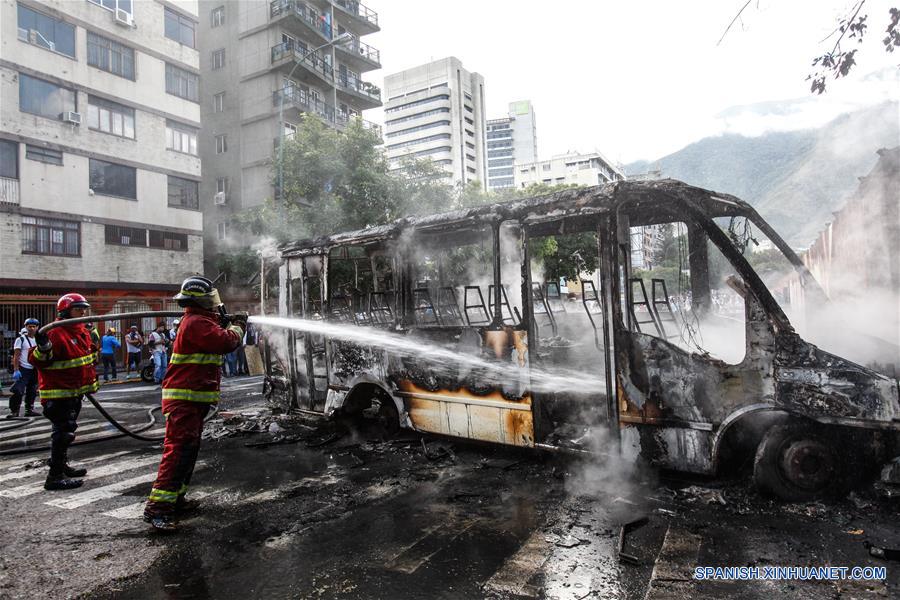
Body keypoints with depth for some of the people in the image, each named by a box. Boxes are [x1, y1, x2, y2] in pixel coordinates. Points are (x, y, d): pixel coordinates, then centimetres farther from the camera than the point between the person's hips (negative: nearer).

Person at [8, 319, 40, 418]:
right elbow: (16, 356, -9)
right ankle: (14, 411, -2)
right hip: (23, 369, -5)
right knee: (18, 391, -10)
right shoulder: (21, 339, -3)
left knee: (32, 391, 10)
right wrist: (16, 370, -16)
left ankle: (29, 410, 19)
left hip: (34, 370, 5)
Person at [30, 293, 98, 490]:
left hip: (75, 392, 10)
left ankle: (62, 465, 36)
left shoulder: (83, 332, 10)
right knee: (63, 432, -9)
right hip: (58, 394, -10)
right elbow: (37, 361, -25)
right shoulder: (56, 333, -20)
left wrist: (92, 382, 28)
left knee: (65, 431, 21)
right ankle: (55, 476, -2)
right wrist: (43, 348, -45)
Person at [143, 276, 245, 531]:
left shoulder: (197, 320, 17)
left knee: (188, 450, 17)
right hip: (185, 399, -11)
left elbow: (217, 336, 24)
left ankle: (174, 499, 27)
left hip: (192, 398, 11)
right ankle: (157, 508, -10)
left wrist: (228, 325, 11)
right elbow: (225, 342, -25)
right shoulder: (196, 322, -17)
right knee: (178, 450, -12)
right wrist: (237, 327, -8)